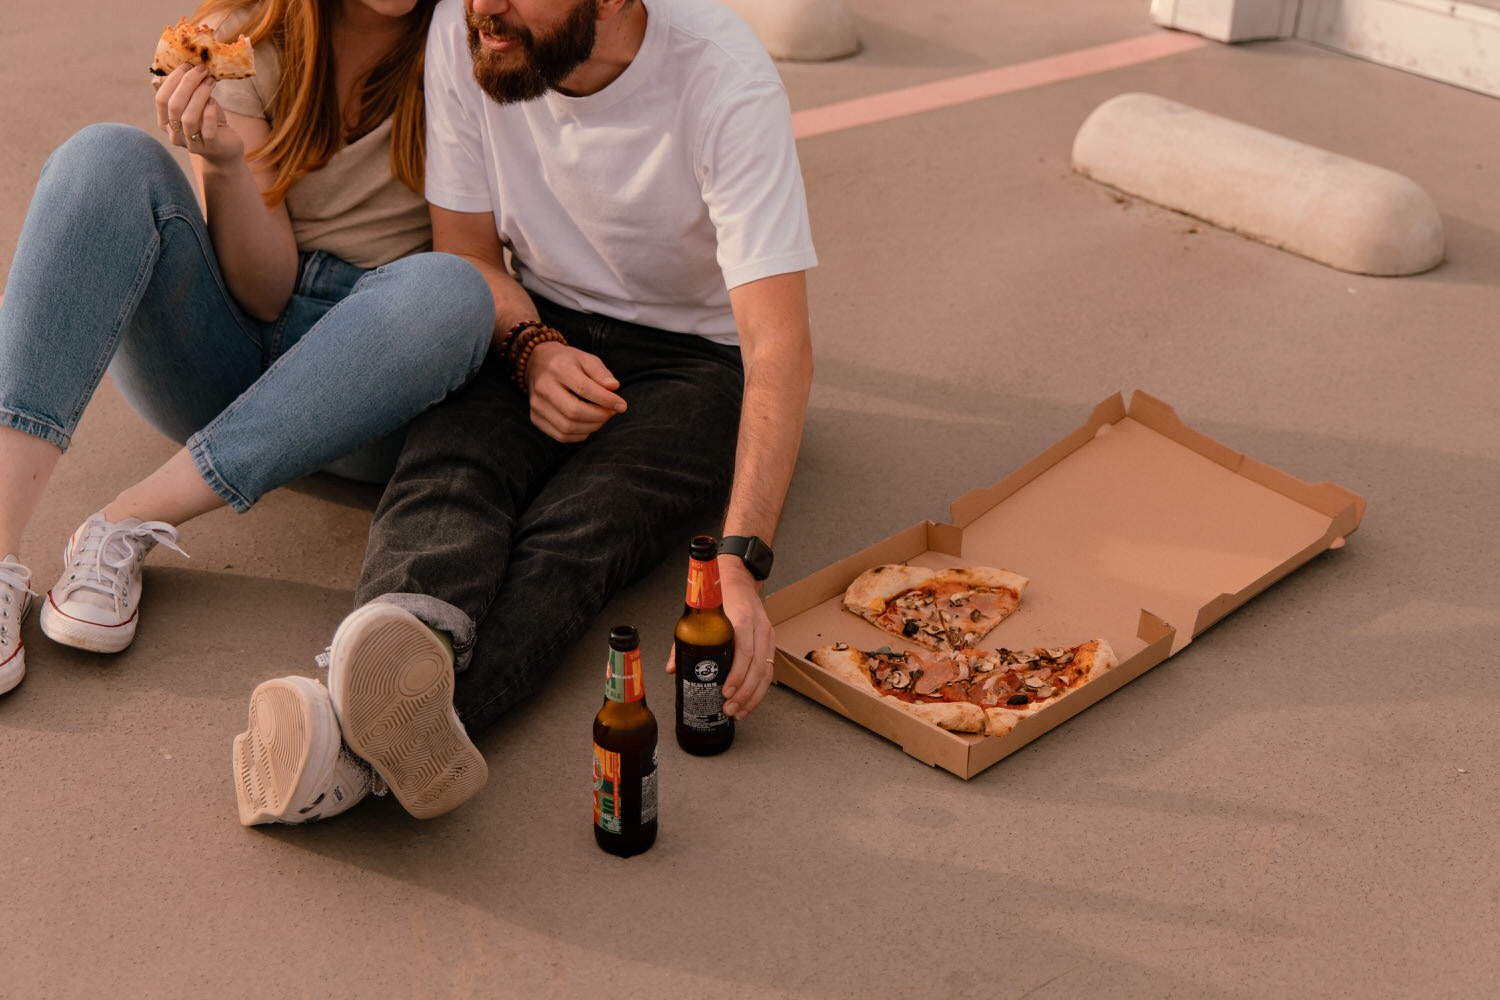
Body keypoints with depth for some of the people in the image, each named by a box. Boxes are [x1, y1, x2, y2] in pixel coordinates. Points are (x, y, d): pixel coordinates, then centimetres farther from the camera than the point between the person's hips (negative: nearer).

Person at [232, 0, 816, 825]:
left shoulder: (726, 82, -24)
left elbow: (779, 345, -31)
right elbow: (466, 253, 2)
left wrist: (740, 559, -44)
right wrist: (532, 349, -22)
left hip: (695, 353, -3)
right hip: (540, 324, 4)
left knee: (579, 528, -34)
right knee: (446, 471, -31)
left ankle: (366, 737, -60)